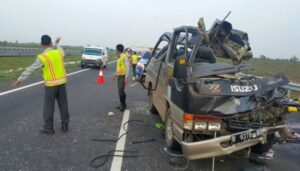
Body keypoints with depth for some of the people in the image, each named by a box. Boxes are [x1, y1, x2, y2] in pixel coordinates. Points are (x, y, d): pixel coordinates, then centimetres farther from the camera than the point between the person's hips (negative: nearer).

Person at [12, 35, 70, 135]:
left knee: (49, 107, 6)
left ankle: (49, 128, 13)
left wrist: (20, 79, -3)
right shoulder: (59, 52, 1)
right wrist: (57, 44, 46)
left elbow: (30, 69, -10)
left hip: (51, 85, -5)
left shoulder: (42, 57, -14)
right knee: (63, 105, 12)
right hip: (62, 82, 5)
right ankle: (65, 126, 20)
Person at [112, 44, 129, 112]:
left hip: (123, 76, -9)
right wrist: (115, 75, 25)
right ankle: (122, 104, 18)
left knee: (121, 90, -13)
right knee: (120, 91, 10)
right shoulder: (119, 57, 14)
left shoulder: (124, 57, -14)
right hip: (119, 76, 9)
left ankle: (123, 105, -5)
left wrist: (126, 77, -22)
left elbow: (127, 67, -17)